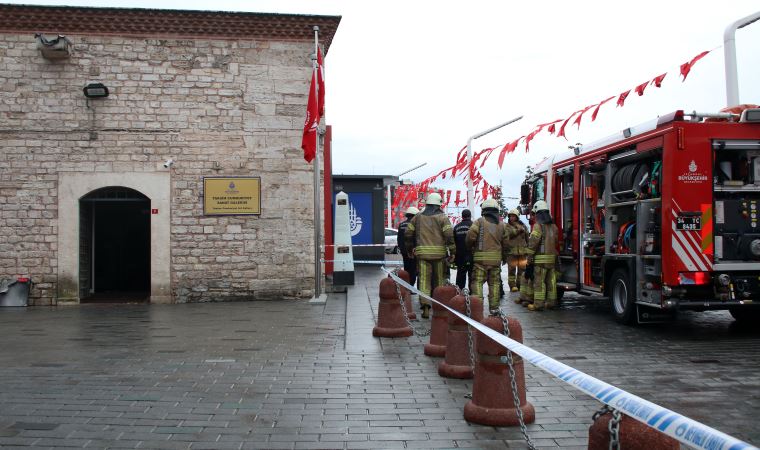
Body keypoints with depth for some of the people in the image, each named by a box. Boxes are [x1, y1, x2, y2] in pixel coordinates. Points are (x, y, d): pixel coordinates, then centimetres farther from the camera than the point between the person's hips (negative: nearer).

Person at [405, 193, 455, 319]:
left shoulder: (418, 217, 10)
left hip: (422, 253, 1)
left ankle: (425, 305, -15)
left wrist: (410, 249, 24)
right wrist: (452, 251, -4)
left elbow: (408, 234, 12)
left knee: (424, 281, 0)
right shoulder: (442, 217, 0)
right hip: (439, 253, -1)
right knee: (439, 281, 12)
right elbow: (449, 235, -10)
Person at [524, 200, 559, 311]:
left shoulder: (538, 225, -10)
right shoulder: (553, 226, 13)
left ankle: (538, 304, -5)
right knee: (551, 281, 10)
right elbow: (556, 242, 17)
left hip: (541, 259, -7)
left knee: (539, 282, -5)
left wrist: (529, 260, -10)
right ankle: (551, 302, 15)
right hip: (552, 258, 7)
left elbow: (533, 243, -14)